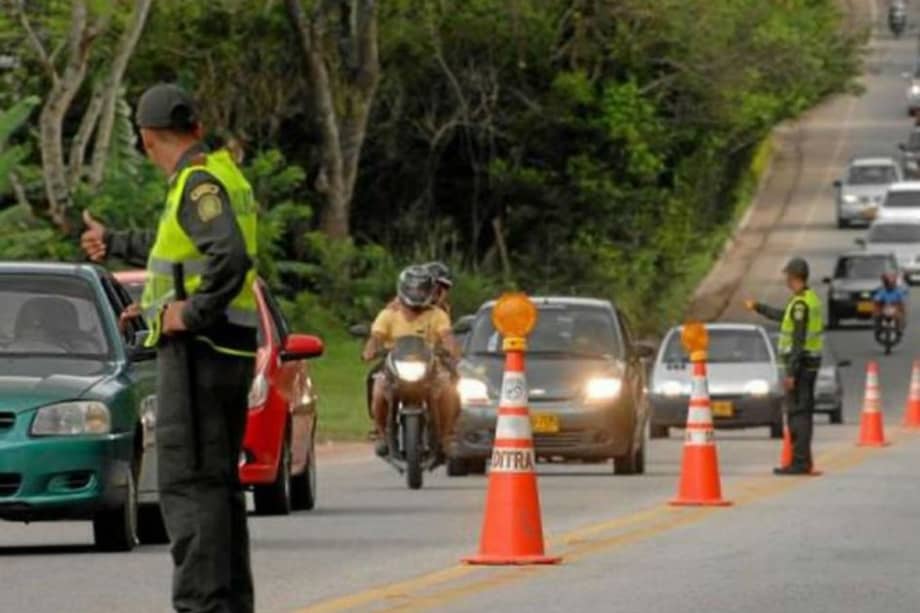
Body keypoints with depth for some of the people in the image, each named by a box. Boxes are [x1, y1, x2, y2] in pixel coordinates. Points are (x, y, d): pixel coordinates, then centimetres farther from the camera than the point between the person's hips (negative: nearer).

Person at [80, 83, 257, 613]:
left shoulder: (199, 184, -15)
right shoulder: (225, 175, 16)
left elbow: (232, 257, -31)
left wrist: (193, 311, -20)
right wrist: (114, 244, 47)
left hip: (197, 348, -10)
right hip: (231, 351, 10)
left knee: (189, 484, -11)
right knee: (220, 482, 16)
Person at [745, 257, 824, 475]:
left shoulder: (800, 304, -18)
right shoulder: (812, 299, 13)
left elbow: (798, 341, -22)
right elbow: (784, 316, 30)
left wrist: (791, 373, -21)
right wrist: (758, 308, 41)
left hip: (800, 361, -10)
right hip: (811, 361, 10)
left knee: (798, 413, -8)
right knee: (803, 413, 14)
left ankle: (800, 462, -9)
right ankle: (803, 461, 19)